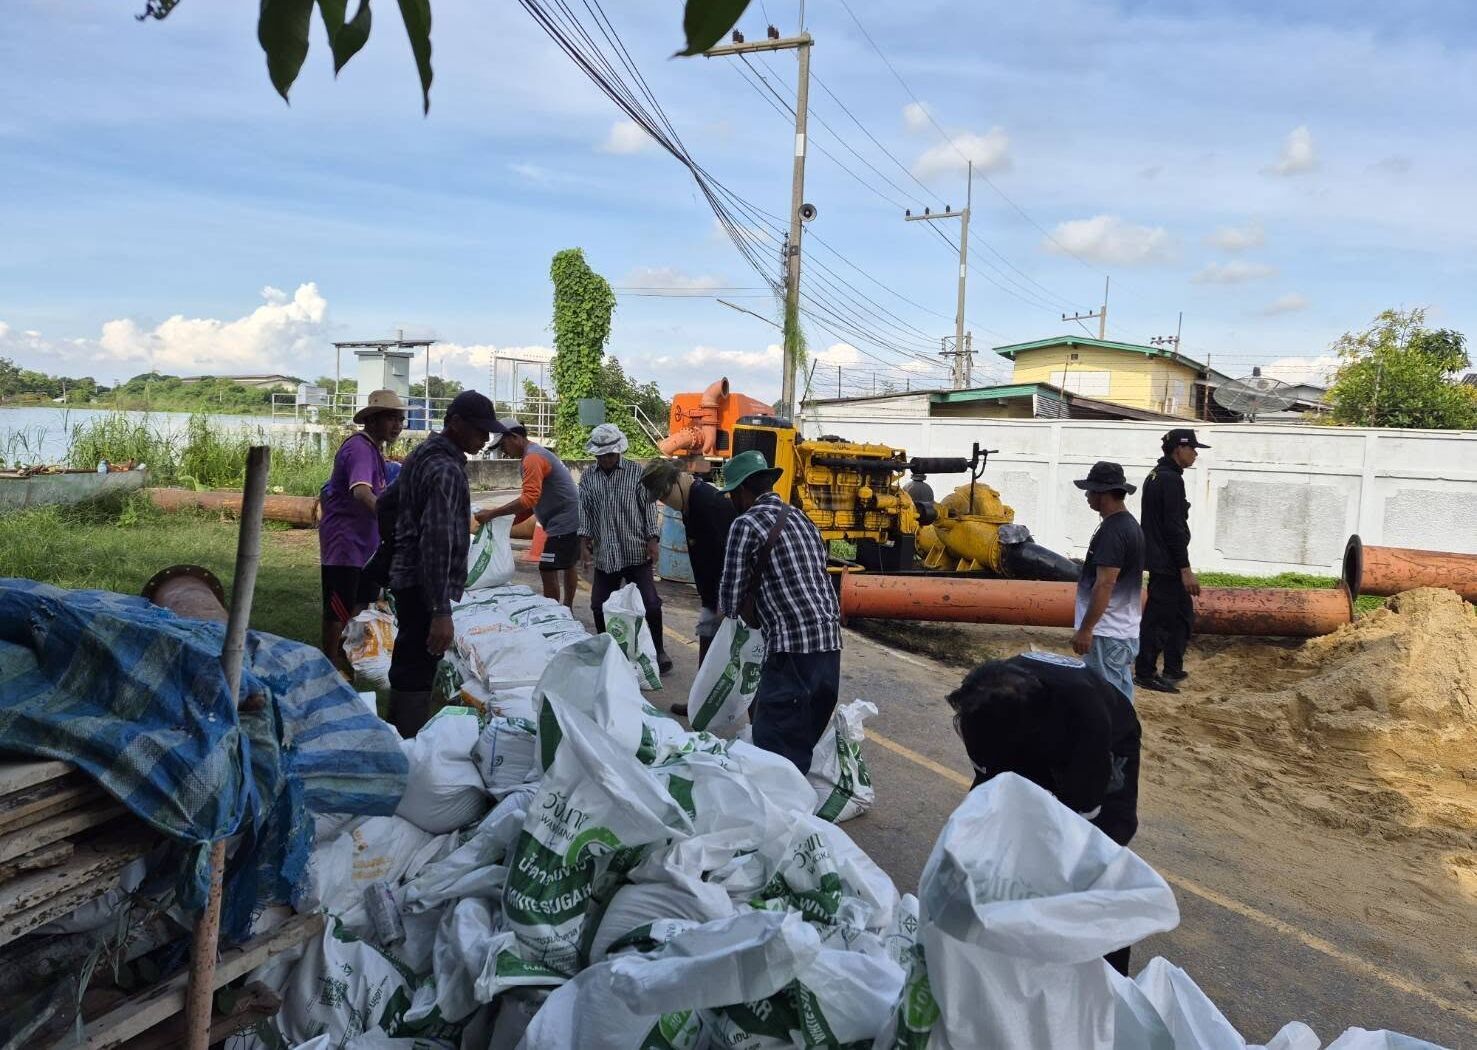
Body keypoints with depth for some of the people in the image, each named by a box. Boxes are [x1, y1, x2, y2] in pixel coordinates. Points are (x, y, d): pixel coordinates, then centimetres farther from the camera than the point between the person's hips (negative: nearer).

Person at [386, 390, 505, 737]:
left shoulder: (422, 454, 13)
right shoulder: (447, 470, -19)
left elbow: (388, 502, 23)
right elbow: (437, 543, -25)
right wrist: (441, 611, -27)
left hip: (405, 576, 10)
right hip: (424, 586, -10)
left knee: (408, 667, 19)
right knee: (417, 673, -6)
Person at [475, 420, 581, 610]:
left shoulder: (532, 458, -17)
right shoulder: (538, 452, 15)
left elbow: (529, 499, -27)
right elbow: (535, 499, 18)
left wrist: (492, 514, -26)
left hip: (562, 524, -11)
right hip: (572, 521, 11)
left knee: (547, 571, -7)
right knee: (568, 566, 19)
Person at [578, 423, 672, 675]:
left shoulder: (635, 472, -2)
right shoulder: (587, 478, 7)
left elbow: (648, 506, -2)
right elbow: (584, 511, 6)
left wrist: (652, 539, -8)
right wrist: (585, 539, -6)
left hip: (636, 551, -3)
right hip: (605, 554, 3)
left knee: (650, 603, -4)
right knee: (599, 605, 8)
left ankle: (659, 651, 13)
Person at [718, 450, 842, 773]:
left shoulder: (746, 524, -4)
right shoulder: (802, 518, 19)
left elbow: (730, 601, -2)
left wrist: (729, 607, 21)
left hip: (793, 647, -8)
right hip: (830, 642, 8)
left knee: (775, 748, -4)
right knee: (806, 743, 18)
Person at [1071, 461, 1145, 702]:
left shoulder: (1112, 531, -19)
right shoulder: (1131, 525, 13)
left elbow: (1105, 585, -23)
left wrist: (1085, 629, -21)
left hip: (1106, 635, -10)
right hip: (1125, 631, 10)